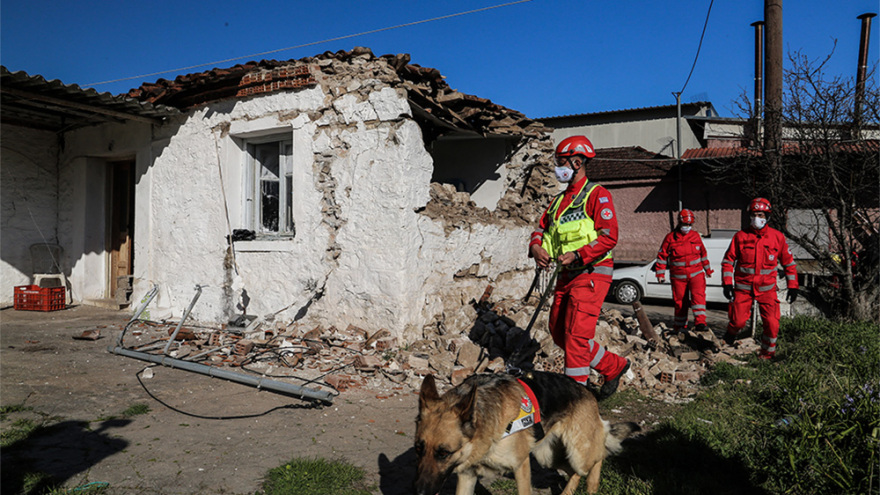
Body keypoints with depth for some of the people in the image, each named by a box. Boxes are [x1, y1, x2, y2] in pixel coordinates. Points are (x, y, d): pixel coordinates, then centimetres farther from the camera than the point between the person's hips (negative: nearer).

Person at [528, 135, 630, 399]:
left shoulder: (597, 194, -6)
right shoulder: (559, 200, 19)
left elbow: (609, 236, -16)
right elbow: (542, 228, 17)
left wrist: (577, 255, -24)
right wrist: (536, 247, -5)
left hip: (591, 273, -8)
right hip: (566, 275, 9)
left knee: (576, 334, -11)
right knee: (559, 332, 10)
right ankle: (614, 366, 24)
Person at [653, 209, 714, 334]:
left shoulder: (696, 235, 7)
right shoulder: (670, 237, -2)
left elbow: (703, 253, 19)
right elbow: (662, 256, 2)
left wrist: (707, 269, 25)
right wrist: (660, 274, -1)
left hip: (696, 273, 1)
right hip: (678, 276, -1)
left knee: (698, 296, -19)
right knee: (680, 301, 6)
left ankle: (700, 323, -24)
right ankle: (680, 326, 21)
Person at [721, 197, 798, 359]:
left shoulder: (777, 237, -1)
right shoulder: (740, 236, -3)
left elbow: (789, 262, 8)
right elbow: (728, 260, 3)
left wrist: (792, 286, 5)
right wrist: (727, 283, -6)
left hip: (766, 287, 1)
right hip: (743, 286, -1)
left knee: (772, 324, -5)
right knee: (738, 321, -6)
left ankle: (767, 354, 18)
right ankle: (730, 334, 29)